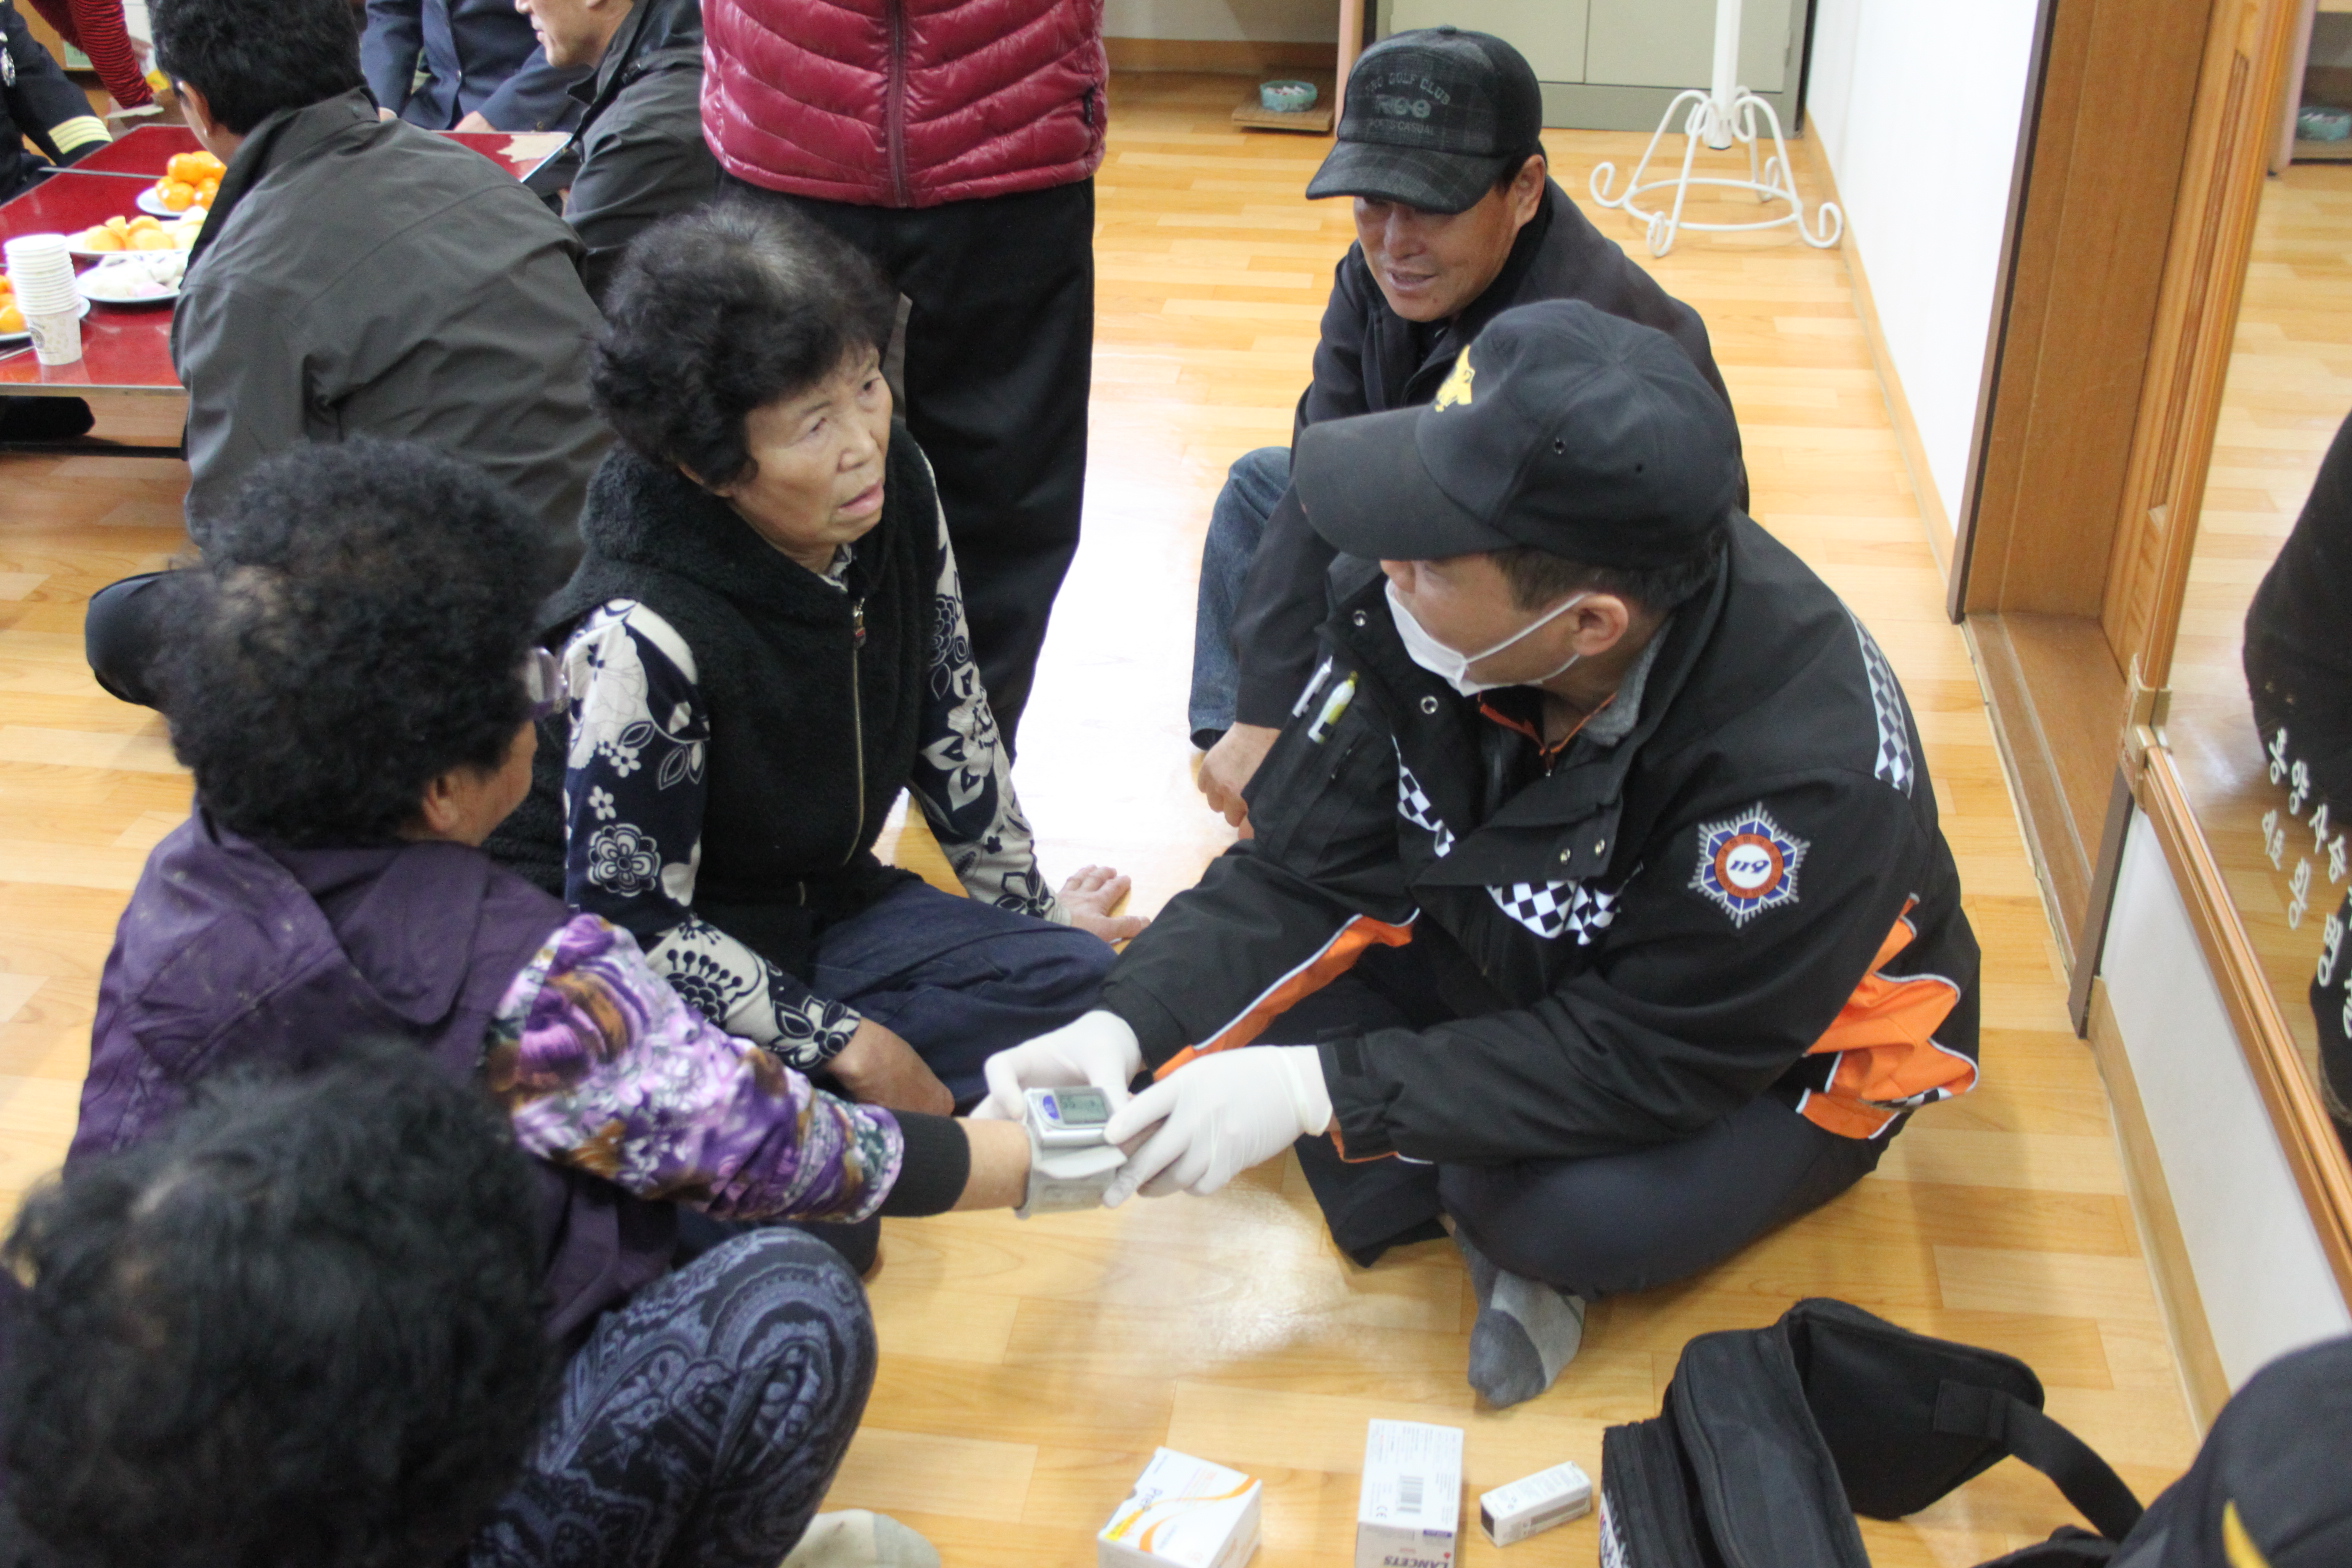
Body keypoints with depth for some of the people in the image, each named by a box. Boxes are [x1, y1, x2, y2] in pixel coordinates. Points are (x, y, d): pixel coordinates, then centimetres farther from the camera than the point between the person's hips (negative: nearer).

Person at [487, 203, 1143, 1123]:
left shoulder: (897, 489, -11)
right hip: (638, 974, -6)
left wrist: (1033, 907, 10)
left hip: (826, 903, 7)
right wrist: (851, 1044, -19)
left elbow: (951, 721, 5)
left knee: (1079, 973, -12)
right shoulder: (642, 633, -30)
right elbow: (634, 926, -22)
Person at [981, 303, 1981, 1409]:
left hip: (1786, 1048, -5)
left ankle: (1520, 1234, 1)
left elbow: (1654, 1060, -32)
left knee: (1580, 1216, -34)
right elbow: (1304, 870, -15)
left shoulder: (1805, 760, -38)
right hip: (1527, 966, 5)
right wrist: (1125, 1028, -31)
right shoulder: (1427, 617, -23)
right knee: (1264, 968, -15)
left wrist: (1314, 1089, -36)